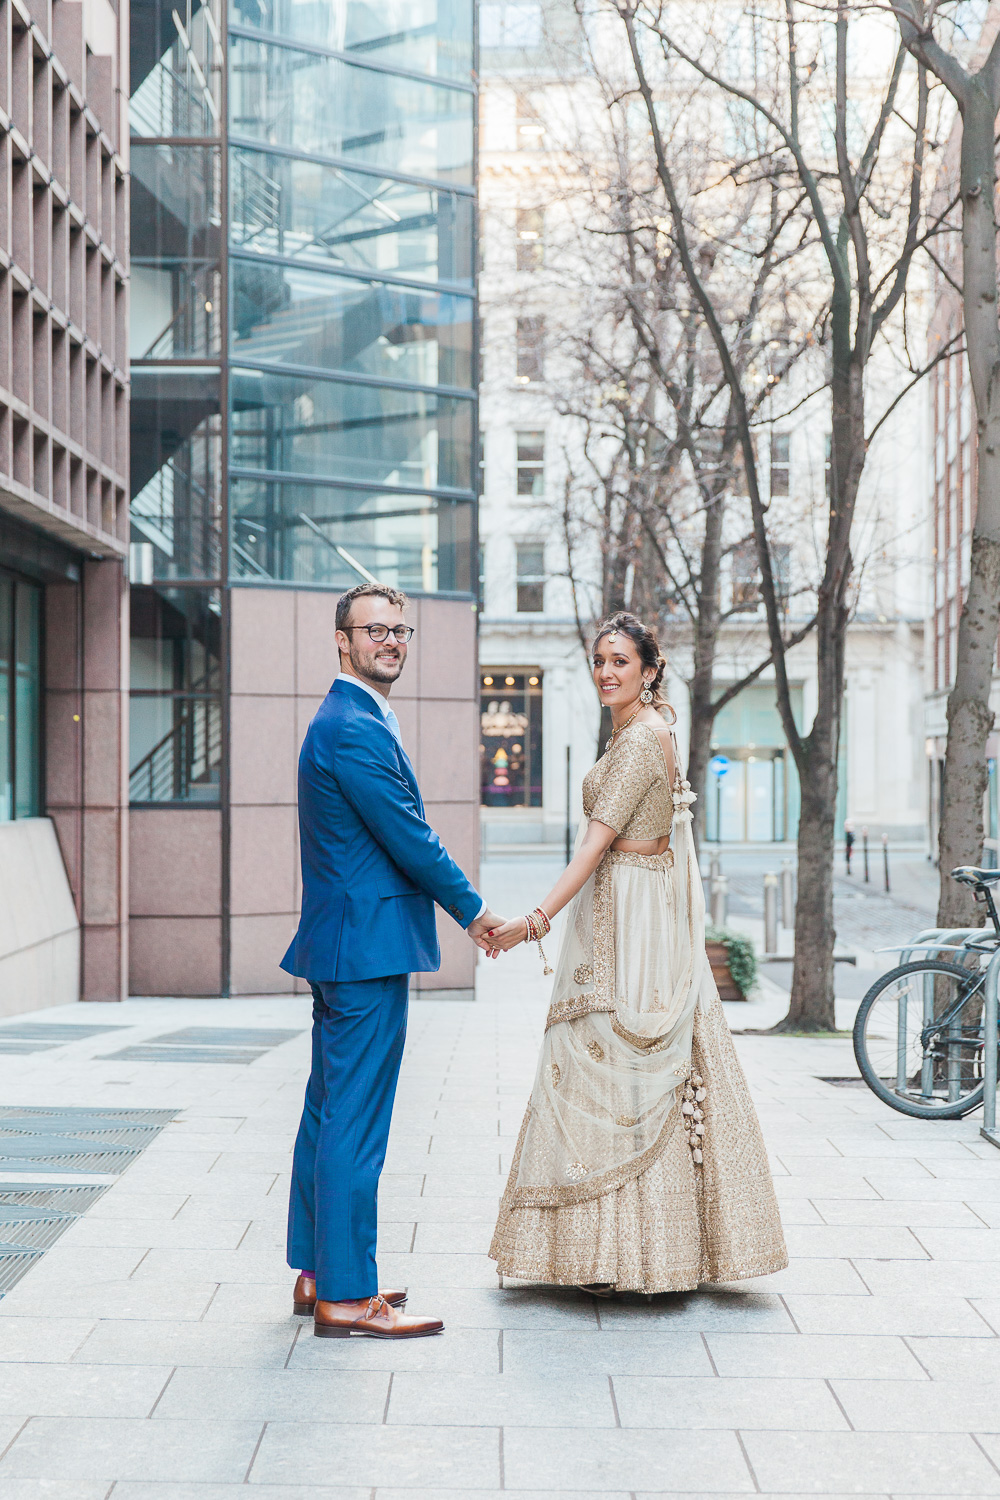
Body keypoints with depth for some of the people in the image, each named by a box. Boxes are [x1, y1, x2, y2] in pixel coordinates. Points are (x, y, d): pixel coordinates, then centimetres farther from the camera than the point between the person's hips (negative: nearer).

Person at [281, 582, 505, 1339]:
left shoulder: (348, 719, 17)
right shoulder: (355, 727, -16)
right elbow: (409, 838, -16)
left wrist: (458, 906, 21)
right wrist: (474, 909, -2)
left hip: (341, 944, 11)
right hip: (368, 944, -11)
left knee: (330, 1112, 15)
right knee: (356, 1122, -6)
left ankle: (317, 1273, 24)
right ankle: (346, 1296, -1)